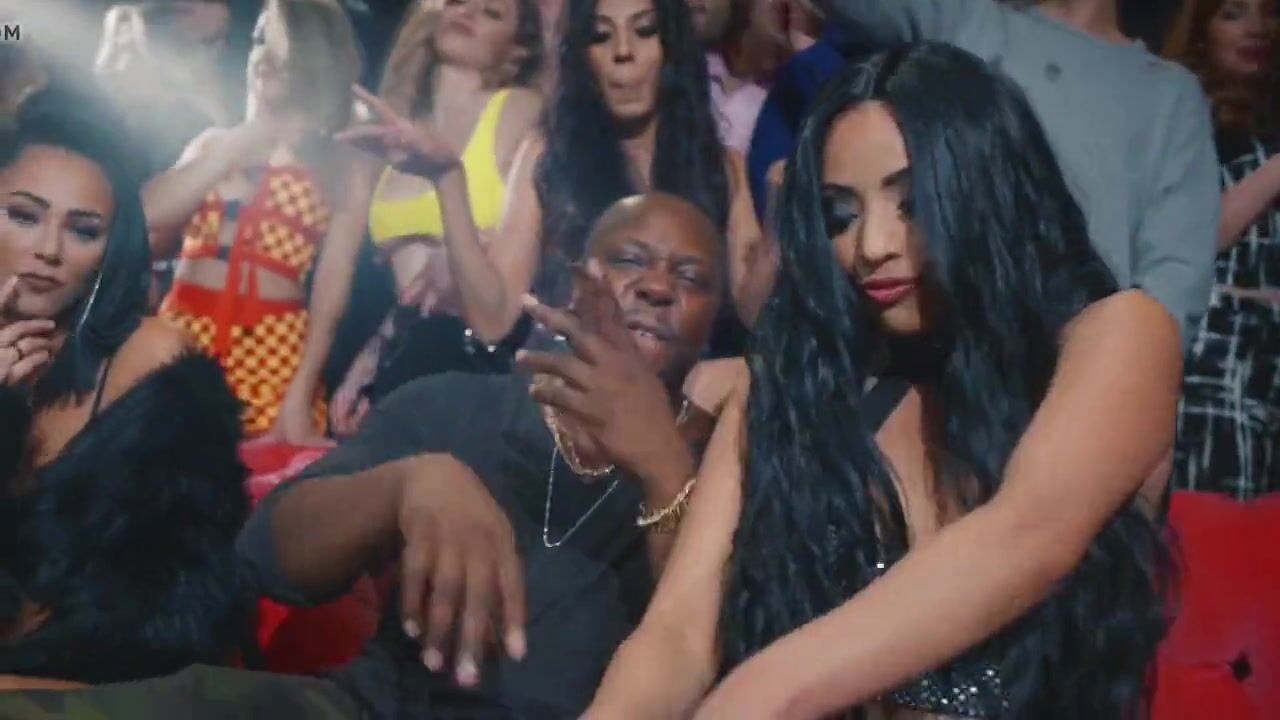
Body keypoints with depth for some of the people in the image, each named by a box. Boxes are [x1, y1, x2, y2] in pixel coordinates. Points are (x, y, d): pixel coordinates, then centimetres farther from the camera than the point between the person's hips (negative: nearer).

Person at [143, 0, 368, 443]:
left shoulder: (344, 171, 5)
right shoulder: (212, 142, 14)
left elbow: (332, 290, -3)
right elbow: (145, 216, -2)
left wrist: (300, 396, -11)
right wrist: (234, 146, 2)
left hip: (274, 347, -3)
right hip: (182, 334, 3)